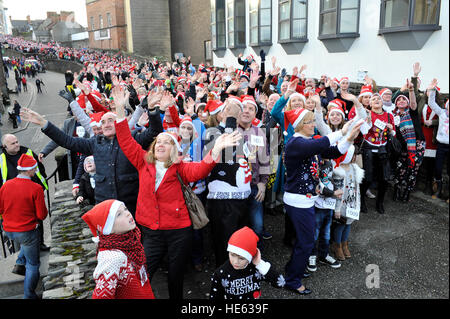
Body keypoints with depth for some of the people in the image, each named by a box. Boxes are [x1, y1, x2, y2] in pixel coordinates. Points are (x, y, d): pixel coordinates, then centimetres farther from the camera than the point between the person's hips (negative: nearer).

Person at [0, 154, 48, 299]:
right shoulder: (36, 188, -20)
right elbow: (42, 215, -15)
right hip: (27, 231, -6)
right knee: (33, 264, 11)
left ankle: (20, 264, 27)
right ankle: (29, 295, 18)